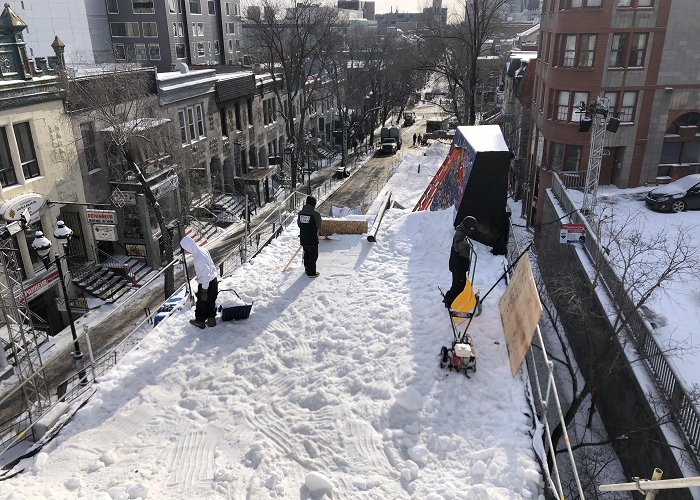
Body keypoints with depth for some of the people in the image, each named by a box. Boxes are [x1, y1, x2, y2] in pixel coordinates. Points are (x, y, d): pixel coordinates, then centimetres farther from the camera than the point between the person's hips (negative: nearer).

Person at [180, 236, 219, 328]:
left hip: (206, 283, -8)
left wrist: (204, 291, -22)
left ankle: (200, 321, 32)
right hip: (213, 280, 8)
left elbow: (205, 275, -29)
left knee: (201, 303, 13)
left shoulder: (199, 257, -31)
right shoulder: (201, 250, -2)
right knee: (211, 302, 21)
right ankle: (211, 320, 36)